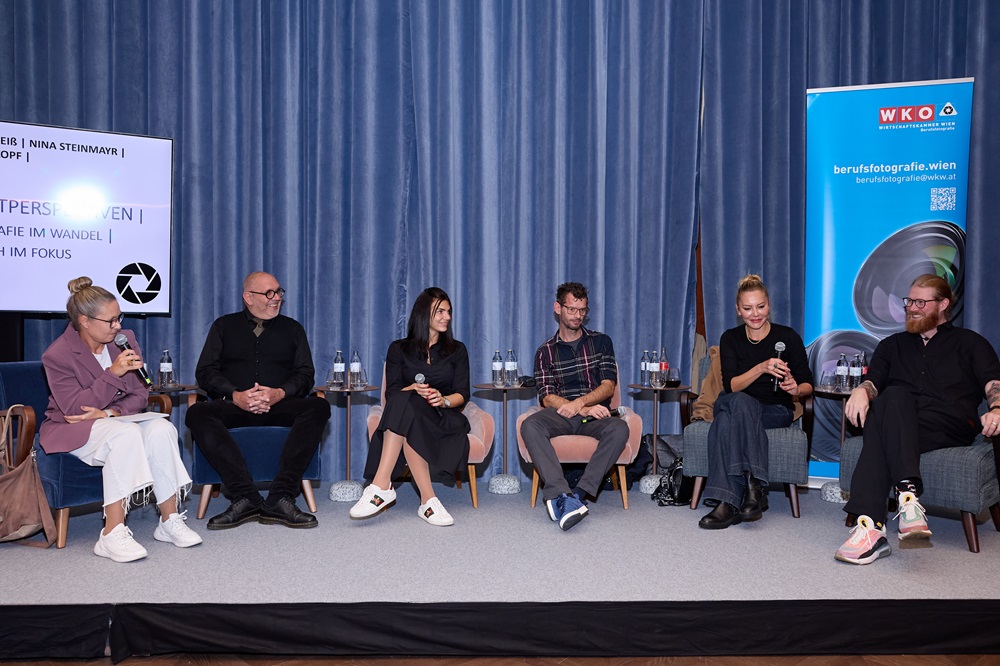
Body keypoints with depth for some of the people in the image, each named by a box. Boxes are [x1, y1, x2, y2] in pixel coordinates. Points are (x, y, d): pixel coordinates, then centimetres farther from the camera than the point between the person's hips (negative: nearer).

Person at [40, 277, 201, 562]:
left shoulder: (125, 340, 3)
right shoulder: (57, 355, -11)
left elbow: (139, 395, 2)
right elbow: (73, 408, -18)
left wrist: (108, 413, -18)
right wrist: (113, 374, -27)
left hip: (118, 419, 5)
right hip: (72, 429, -4)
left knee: (161, 428, -27)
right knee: (125, 434, -36)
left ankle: (170, 520, -20)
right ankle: (113, 534, -35)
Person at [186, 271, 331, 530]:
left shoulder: (292, 328, 21)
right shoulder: (224, 326, 19)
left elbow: (305, 373, 10)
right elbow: (205, 372, 7)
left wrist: (280, 393, -12)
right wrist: (235, 395, -12)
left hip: (280, 405, 0)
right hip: (233, 404, 0)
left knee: (319, 407, -30)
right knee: (197, 413, -32)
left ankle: (281, 497, -35)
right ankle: (245, 497, -37)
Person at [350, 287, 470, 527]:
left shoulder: (457, 350, 17)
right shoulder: (399, 350, 15)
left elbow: (462, 394, 7)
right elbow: (391, 393, 4)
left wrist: (444, 400, -15)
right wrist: (413, 389, -17)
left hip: (443, 419, -1)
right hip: (406, 416, 1)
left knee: (406, 403, -33)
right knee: (405, 398, -36)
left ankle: (381, 487, -44)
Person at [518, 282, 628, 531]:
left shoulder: (601, 342, 14)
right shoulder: (546, 351, 12)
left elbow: (608, 386, 3)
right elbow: (547, 398, 0)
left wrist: (580, 402, -17)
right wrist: (585, 410, -16)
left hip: (594, 412, 0)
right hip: (560, 414, 0)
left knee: (619, 428, -34)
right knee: (530, 426, -33)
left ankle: (577, 493, -38)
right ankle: (562, 495, -46)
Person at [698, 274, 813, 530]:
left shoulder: (788, 337, 1)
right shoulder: (730, 339, 5)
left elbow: (808, 384, 4)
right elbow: (731, 386, -7)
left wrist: (796, 389, -21)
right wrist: (761, 368, -24)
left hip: (776, 411, -2)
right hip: (737, 405, 2)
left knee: (727, 421, -35)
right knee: (739, 402, -38)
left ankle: (728, 502, -40)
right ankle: (755, 485, -41)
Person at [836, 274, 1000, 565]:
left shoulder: (969, 342, 23)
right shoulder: (892, 345, 32)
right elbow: (874, 380, 15)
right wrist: (861, 390, -11)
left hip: (952, 426, -2)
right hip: (897, 421, 2)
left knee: (882, 430, -36)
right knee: (895, 396, -37)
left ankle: (870, 525, -51)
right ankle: (908, 495, -51)